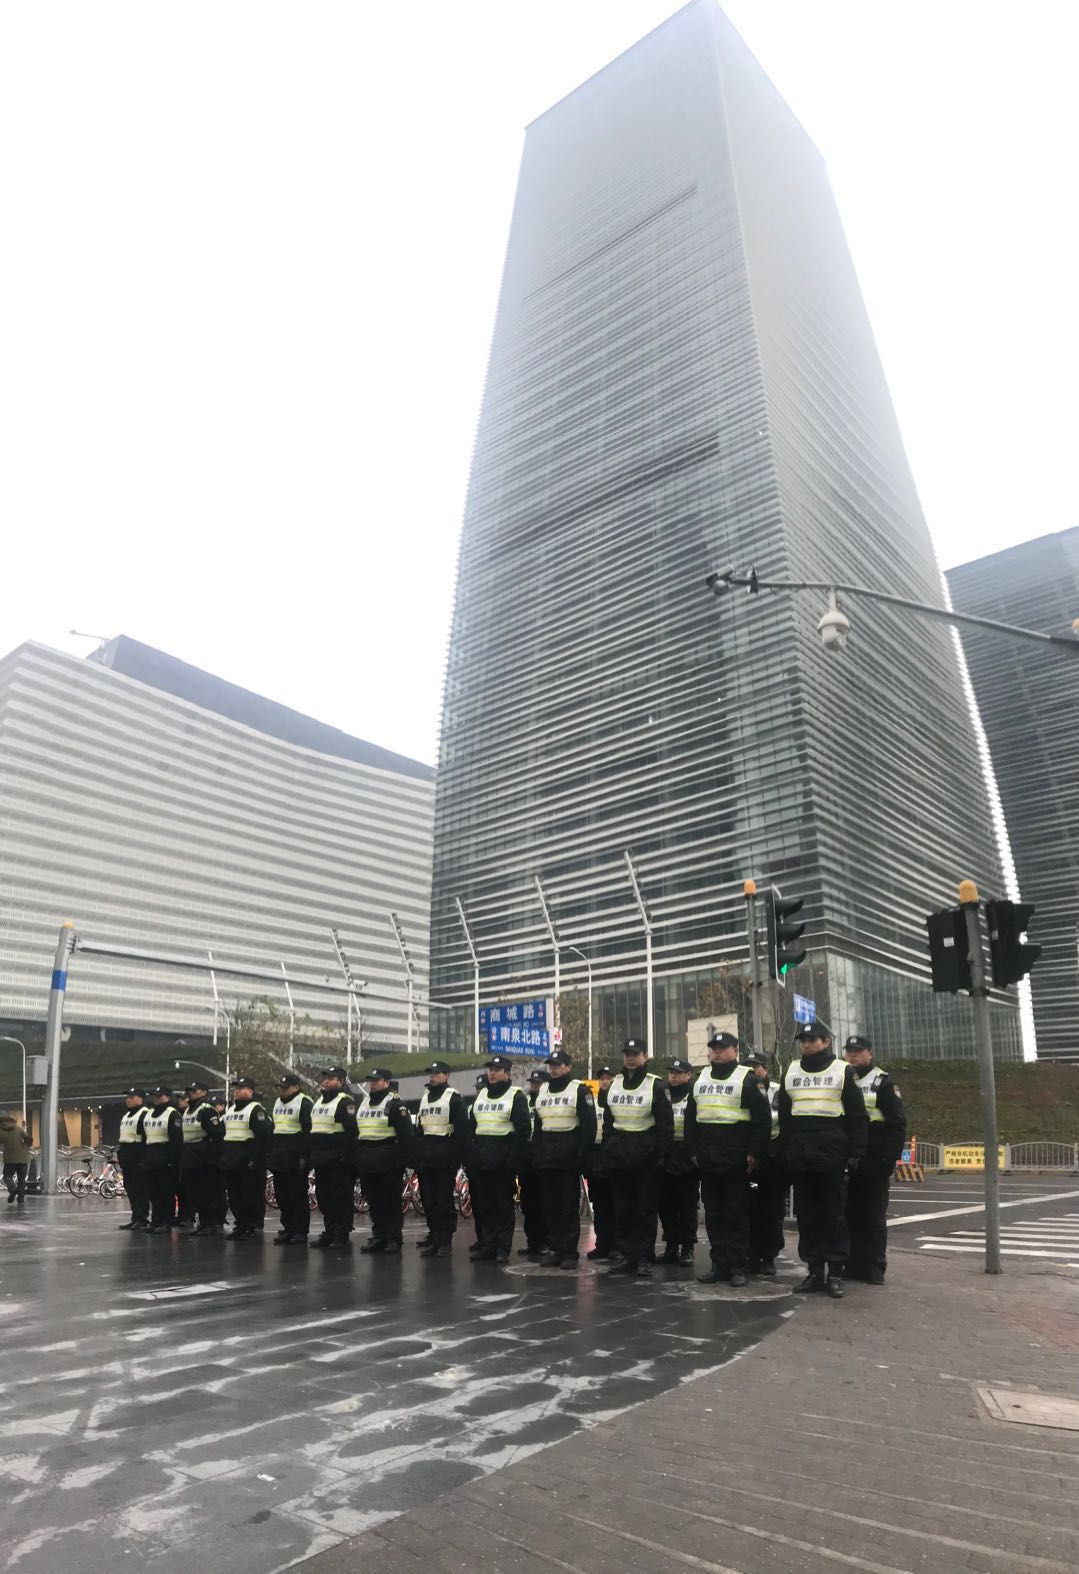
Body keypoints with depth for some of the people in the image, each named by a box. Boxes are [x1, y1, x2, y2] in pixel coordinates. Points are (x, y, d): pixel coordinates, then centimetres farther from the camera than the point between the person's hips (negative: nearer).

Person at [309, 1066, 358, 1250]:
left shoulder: (345, 1102, -10)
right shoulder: (318, 1101, 17)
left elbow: (351, 1131, -18)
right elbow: (310, 1129, 23)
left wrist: (346, 1155, -22)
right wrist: (309, 1154, 18)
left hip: (338, 1161, -9)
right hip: (320, 1160, 9)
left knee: (341, 1199, -4)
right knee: (323, 1198, 14)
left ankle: (342, 1237, 1)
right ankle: (329, 1233, 24)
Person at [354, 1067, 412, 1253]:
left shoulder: (394, 1104, -7)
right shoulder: (362, 1103, 15)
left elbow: (405, 1135, -11)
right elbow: (354, 1132, 20)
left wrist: (401, 1161, -15)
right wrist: (355, 1158, 13)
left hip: (387, 1163, -6)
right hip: (366, 1163, 7)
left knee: (391, 1202, 0)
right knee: (374, 1202, 10)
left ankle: (393, 1239, 7)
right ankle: (379, 1236, 19)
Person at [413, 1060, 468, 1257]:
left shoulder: (453, 1098, -4)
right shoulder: (424, 1097, 18)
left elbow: (462, 1130, -9)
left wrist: (455, 1156, -15)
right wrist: (415, 1155, 13)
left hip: (444, 1159, -7)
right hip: (425, 1158, 7)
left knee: (444, 1201, -4)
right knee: (428, 1200, 8)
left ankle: (445, 1241, 4)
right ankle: (433, 1236, 17)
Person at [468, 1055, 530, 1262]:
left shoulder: (516, 1096, -3)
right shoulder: (481, 1095, 16)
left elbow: (524, 1129, -8)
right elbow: (471, 1127, 19)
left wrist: (514, 1157, -15)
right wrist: (470, 1154, 9)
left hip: (503, 1161, -6)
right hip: (480, 1159, 6)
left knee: (504, 1204, -1)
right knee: (482, 1204, 7)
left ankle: (503, 1248, 5)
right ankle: (486, 1245, 14)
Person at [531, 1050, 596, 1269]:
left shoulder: (579, 1090, -4)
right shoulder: (542, 1091, 15)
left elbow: (589, 1125, -8)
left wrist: (582, 1155, -14)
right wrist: (535, 1155, 12)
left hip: (568, 1157, -6)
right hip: (546, 1157, 6)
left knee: (569, 1206, -2)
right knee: (550, 1206, 9)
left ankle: (570, 1251, 4)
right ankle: (554, 1248, 17)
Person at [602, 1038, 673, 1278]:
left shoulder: (655, 1085, -5)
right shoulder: (615, 1084, 11)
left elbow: (665, 1123, -7)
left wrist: (661, 1154, -13)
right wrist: (606, 1150, 10)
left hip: (645, 1156, -5)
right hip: (618, 1155, 5)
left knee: (645, 1209, 1)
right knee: (622, 1209, 8)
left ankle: (645, 1258, 8)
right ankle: (628, 1256, 16)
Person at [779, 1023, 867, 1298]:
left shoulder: (843, 1072, 1)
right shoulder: (791, 1072, 12)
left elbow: (857, 1117, 0)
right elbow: (784, 1117, 16)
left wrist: (856, 1154, -7)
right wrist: (785, 1152, 10)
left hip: (833, 1158, -4)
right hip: (800, 1159, 4)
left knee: (835, 1216, 2)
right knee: (807, 1216, 7)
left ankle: (835, 1273, 10)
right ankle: (815, 1271, 16)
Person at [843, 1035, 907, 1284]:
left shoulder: (883, 1083, -1)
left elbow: (897, 1124, -7)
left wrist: (890, 1159, -15)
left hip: (874, 1163, -4)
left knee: (874, 1216, 0)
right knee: (850, 1214, 7)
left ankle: (874, 1268, 7)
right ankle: (853, 1264, 14)